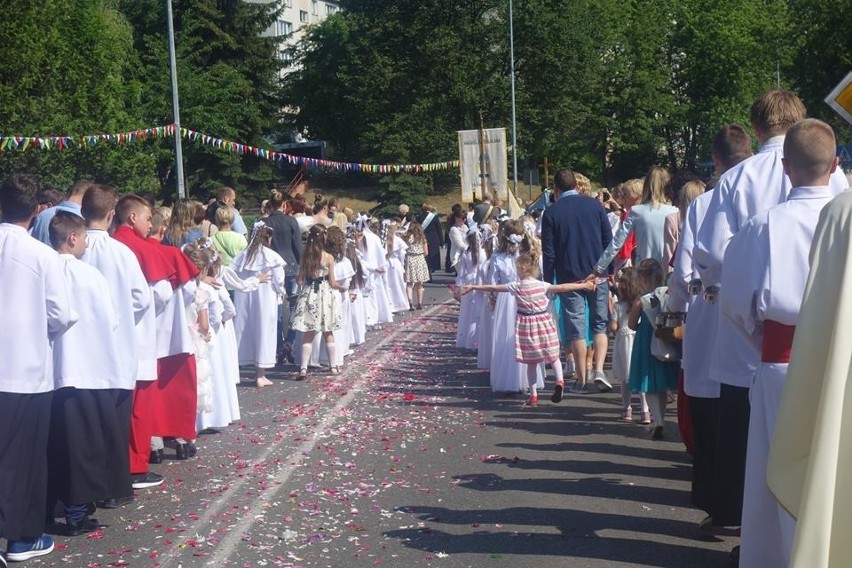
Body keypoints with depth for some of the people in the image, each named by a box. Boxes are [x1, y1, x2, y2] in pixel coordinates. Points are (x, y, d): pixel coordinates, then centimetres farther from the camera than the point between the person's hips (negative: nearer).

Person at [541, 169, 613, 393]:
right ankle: (598, 369, -4)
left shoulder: (551, 212, -4)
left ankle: (581, 378, 10)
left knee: (576, 328, 5)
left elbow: (548, 252, -4)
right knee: (600, 324, 12)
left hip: (569, 278, -1)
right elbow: (609, 241, 3)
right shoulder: (595, 205, 2)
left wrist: (549, 282, 3)